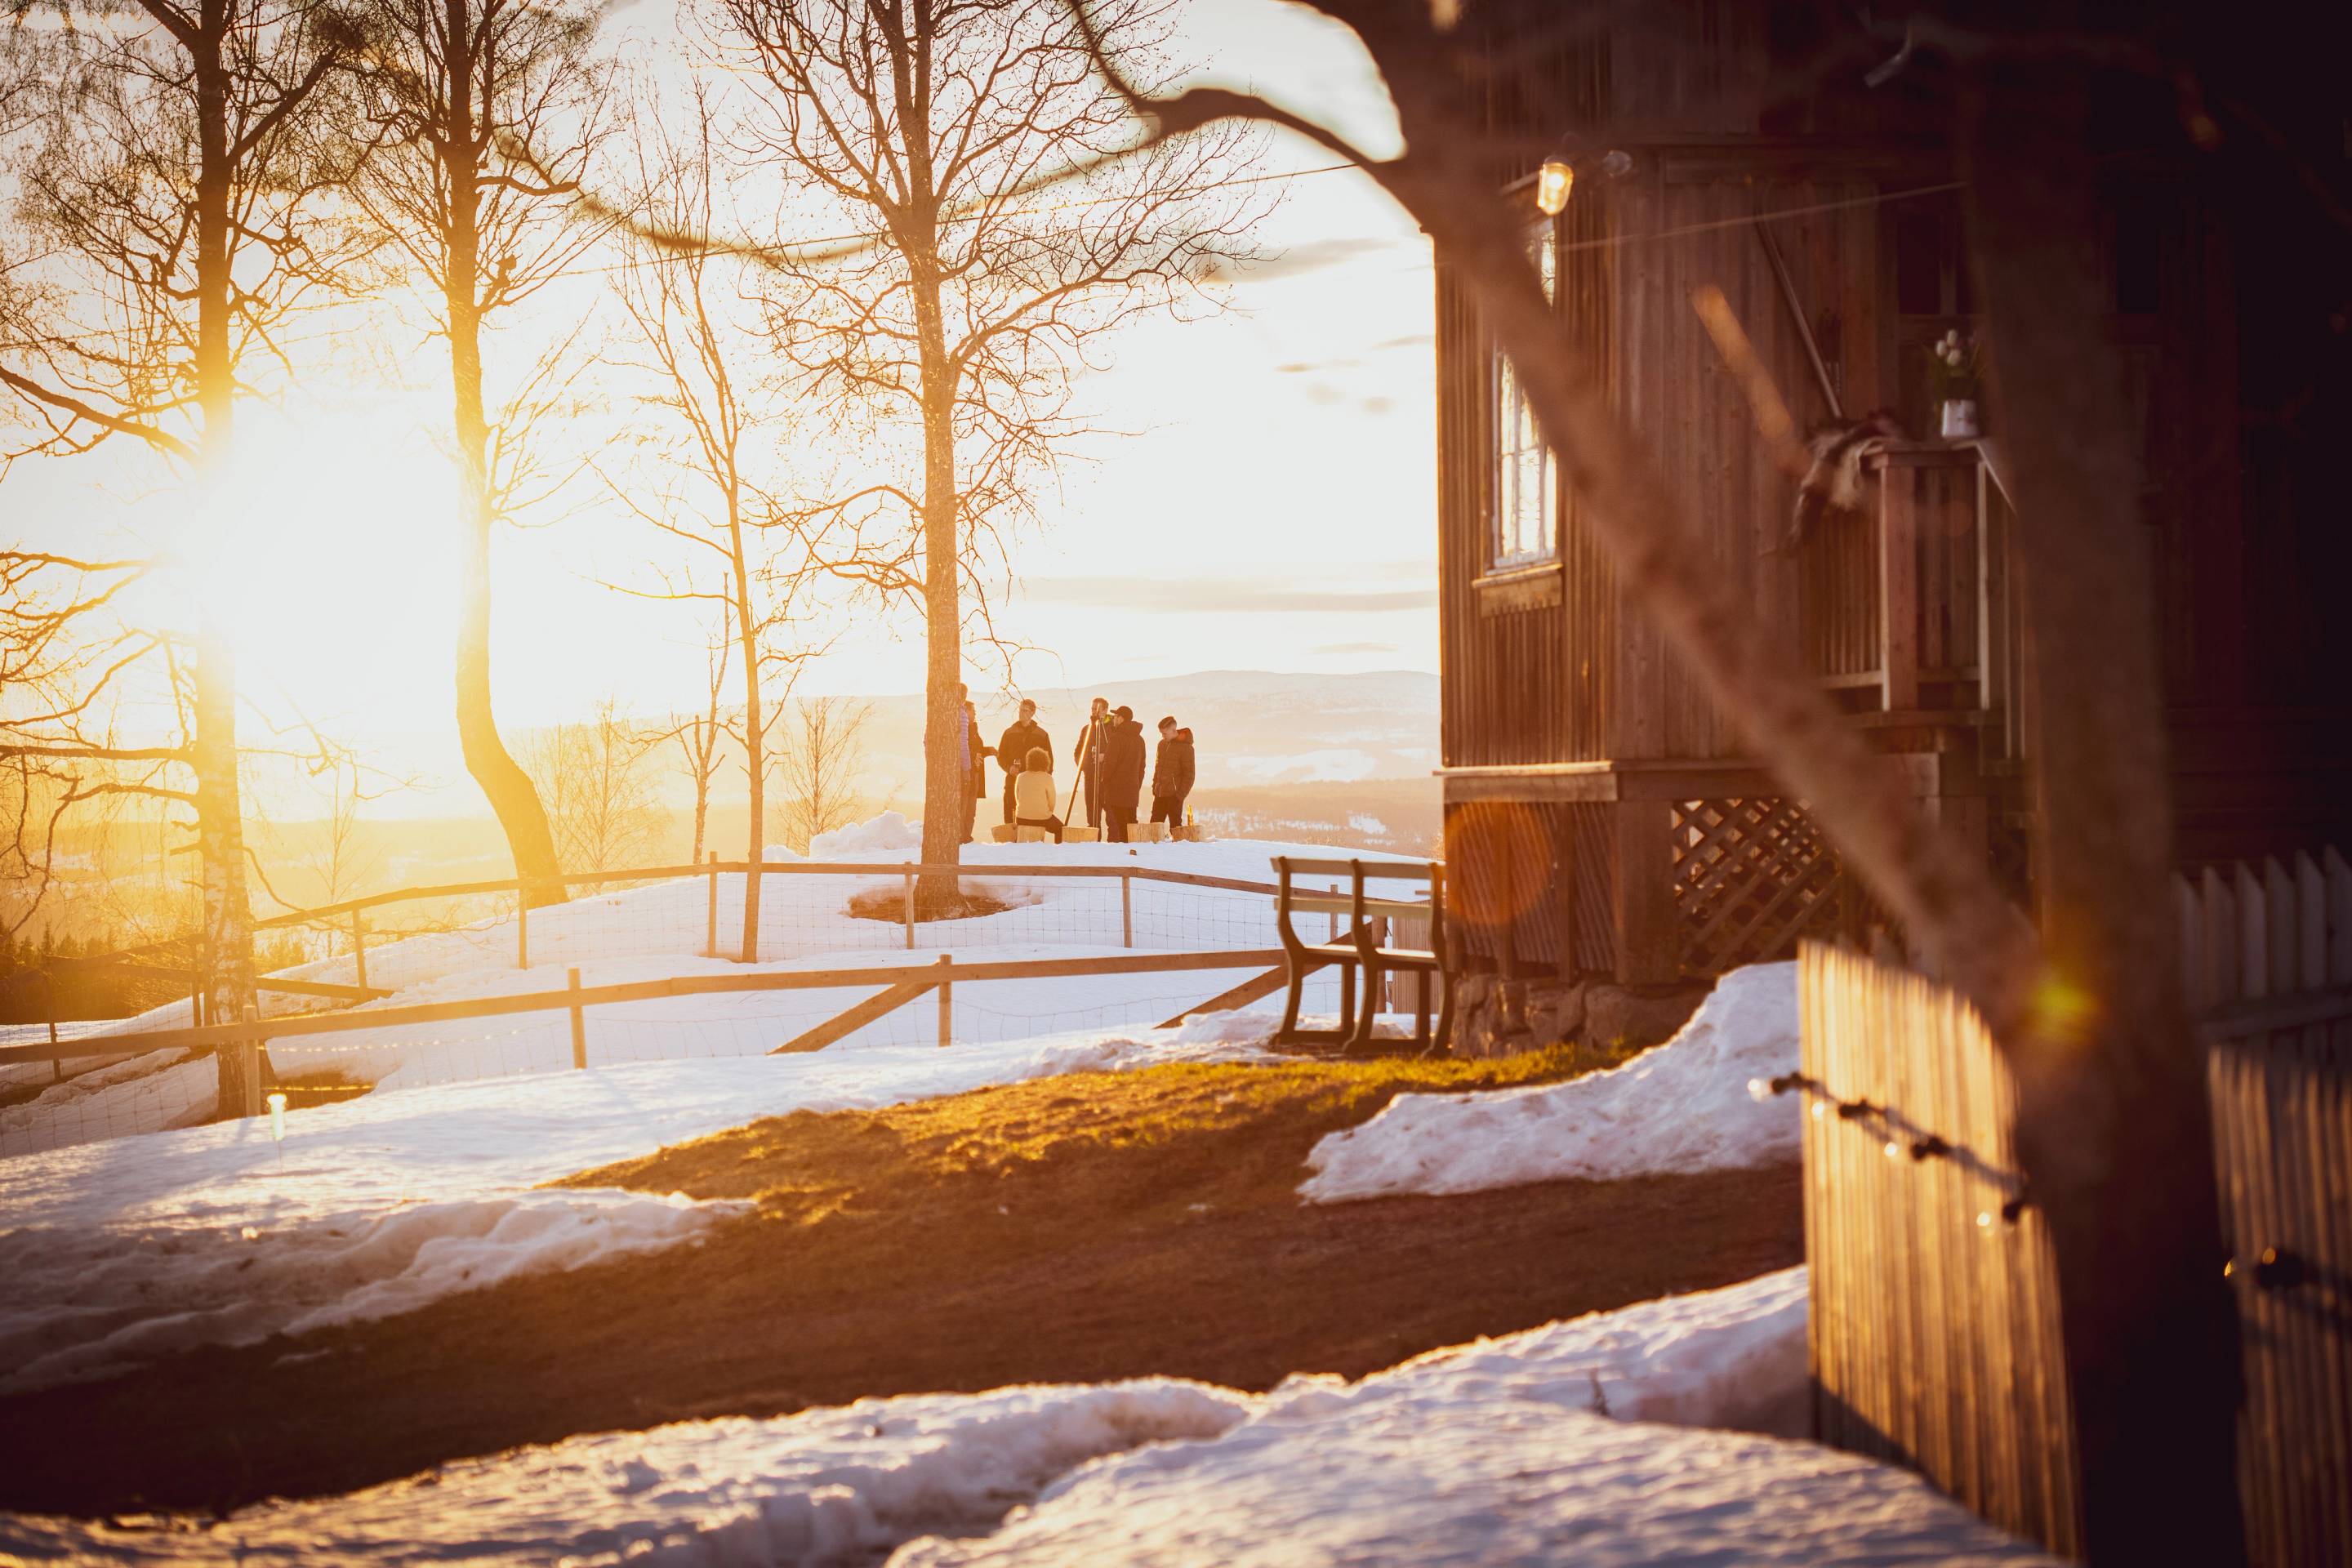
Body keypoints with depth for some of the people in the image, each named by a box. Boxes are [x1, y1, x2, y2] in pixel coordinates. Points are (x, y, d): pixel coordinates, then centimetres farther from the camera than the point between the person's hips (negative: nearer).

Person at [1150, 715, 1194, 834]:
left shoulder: (1185, 747, -9)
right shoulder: (1162, 744, 11)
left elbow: (1189, 775, -10)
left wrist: (1180, 794, -16)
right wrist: (1154, 787, 13)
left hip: (1174, 795, -7)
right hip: (1159, 794, 7)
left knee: (1175, 826, -2)